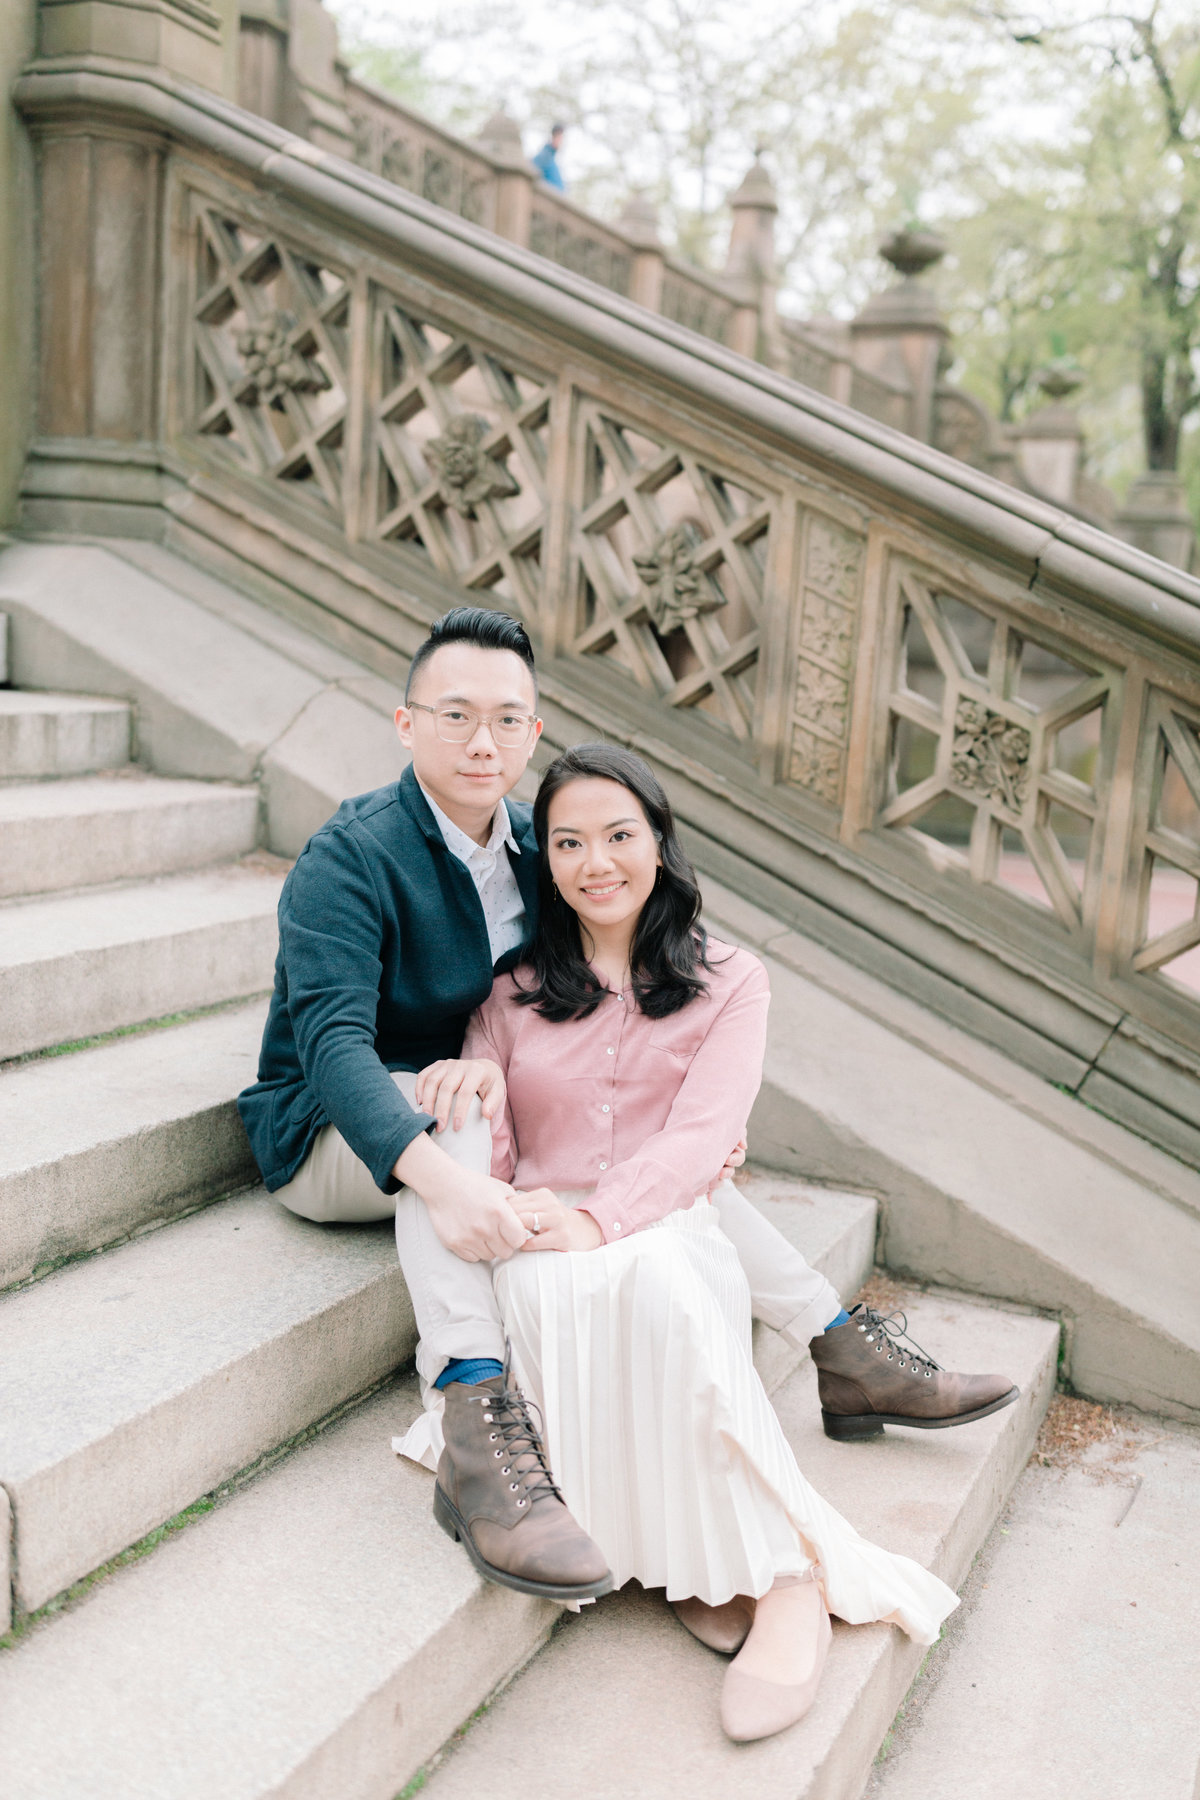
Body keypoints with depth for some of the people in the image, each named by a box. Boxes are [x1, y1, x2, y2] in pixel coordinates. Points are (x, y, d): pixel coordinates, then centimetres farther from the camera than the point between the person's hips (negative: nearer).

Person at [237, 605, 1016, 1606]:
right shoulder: (350, 858, -22)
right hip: (332, 1137, -6)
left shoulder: (530, 844, 1)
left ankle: (846, 1357, 1)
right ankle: (478, 1428, -47)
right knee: (454, 1107, -36)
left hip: (461, 1108, 7)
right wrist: (442, 1178, -50)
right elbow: (332, 1036, -34)